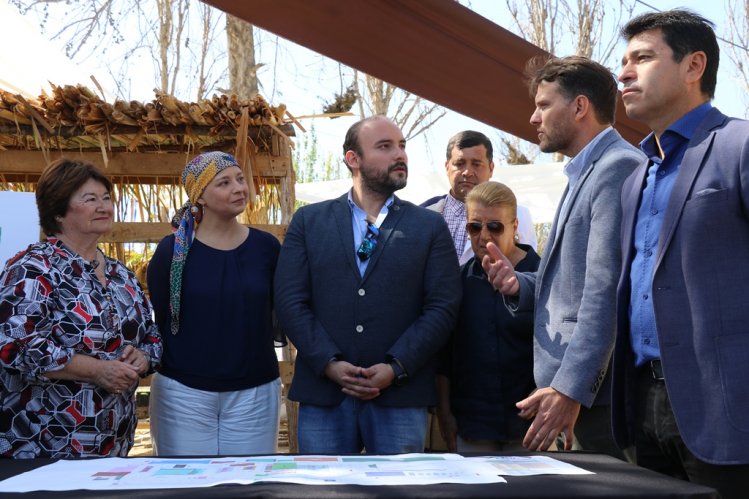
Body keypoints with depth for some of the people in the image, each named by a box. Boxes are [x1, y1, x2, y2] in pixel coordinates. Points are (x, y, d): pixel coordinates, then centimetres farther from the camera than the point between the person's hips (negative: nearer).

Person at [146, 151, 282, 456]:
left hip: (254, 392, 2)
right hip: (184, 393, -2)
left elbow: (278, 313, 10)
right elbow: (156, 321, 2)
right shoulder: (174, 249, -4)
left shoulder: (265, 247, 2)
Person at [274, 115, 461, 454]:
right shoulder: (308, 221, 10)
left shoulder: (430, 226, 8)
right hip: (323, 393, 1)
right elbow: (290, 300, 2)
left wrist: (396, 368, -11)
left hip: (401, 394, 0)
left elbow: (443, 306, 0)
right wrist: (329, 363, -10)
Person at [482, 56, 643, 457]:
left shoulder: (619, 168, -12)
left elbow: (606, 291, -20)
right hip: (571, 385, 9)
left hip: (596, 392, -9)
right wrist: (518, 285, 2)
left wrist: (570, 389, -22)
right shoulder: (583, 175, 20)